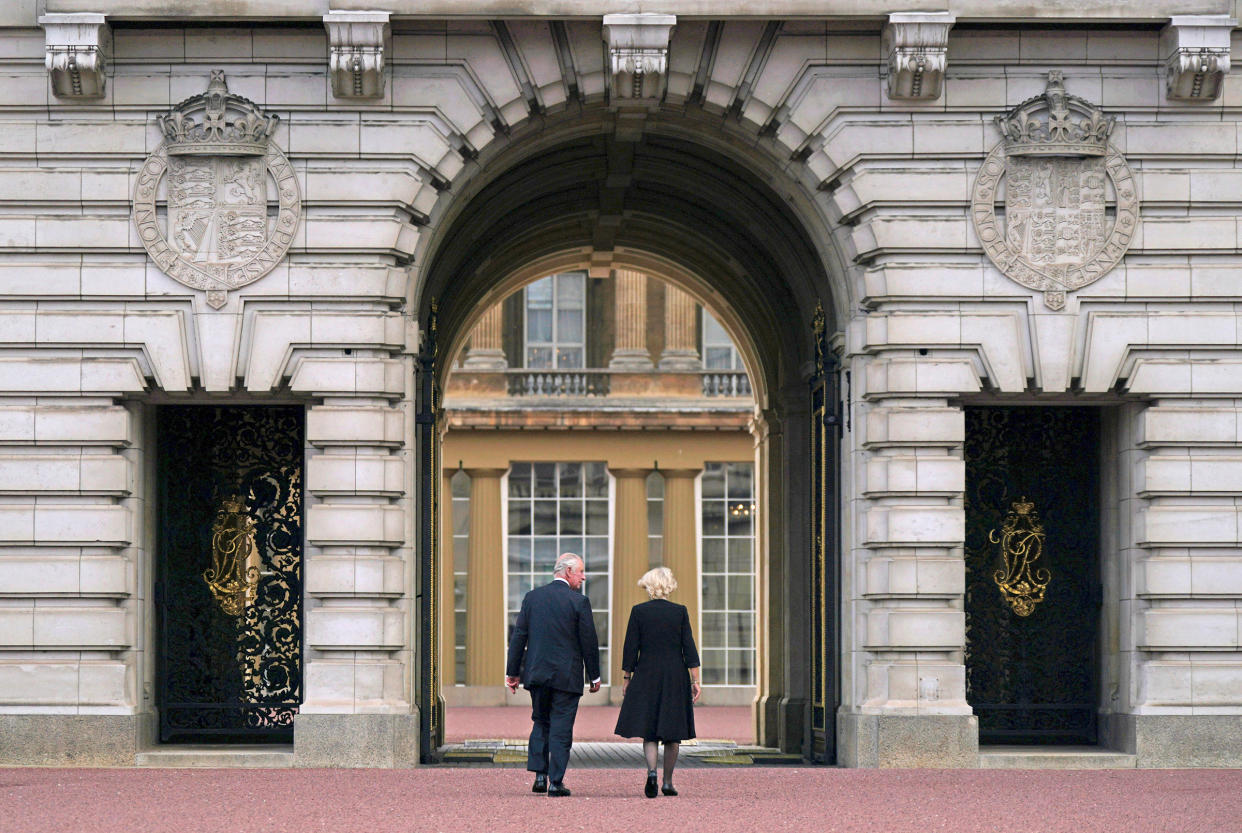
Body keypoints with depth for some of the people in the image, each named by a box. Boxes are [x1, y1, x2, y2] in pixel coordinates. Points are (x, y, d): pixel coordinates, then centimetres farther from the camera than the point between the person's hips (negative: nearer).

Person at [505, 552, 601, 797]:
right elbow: (589, 642, -5)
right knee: (561, 729, 1)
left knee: (540, 724, 17)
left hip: (537, 674, 4)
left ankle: (539, 775, 7)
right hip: (567, 676, -4)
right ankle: (556, 782, -1)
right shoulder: (578, 601, -7)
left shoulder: (532, 597, 4)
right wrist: (594, 676, 5)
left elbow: (518, 636, 4)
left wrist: (512, 672, 10)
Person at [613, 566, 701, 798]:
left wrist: (626, 679, 6)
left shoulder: (638, 611, -3)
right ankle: (667, 781, 11)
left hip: (646, 675, 0)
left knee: (649, 730, 5)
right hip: (675, 677, 0)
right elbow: (689, 648, -3)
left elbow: (631, 648, -2)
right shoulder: (680, 611, -2)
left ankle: (651, 771, -19)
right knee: (673, 731, 9)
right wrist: (695, 680, 0)